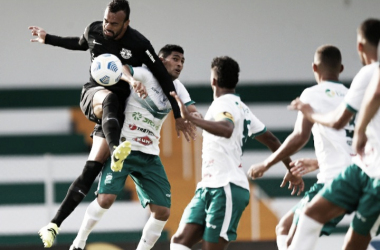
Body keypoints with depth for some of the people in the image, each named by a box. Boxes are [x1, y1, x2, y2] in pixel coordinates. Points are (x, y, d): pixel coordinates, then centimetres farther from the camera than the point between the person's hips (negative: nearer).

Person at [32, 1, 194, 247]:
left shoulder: (139, 44, -15)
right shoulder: (94, 31, -3)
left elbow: (163, 78, -9)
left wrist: (178, 116, -8)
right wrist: (48, 39, 30)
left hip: (117, 108, -2)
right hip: (93, 93, 2)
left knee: (91, 171, -12)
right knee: (110, 98, -38)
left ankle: (55, 225, -13)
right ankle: (115, 151, -64)